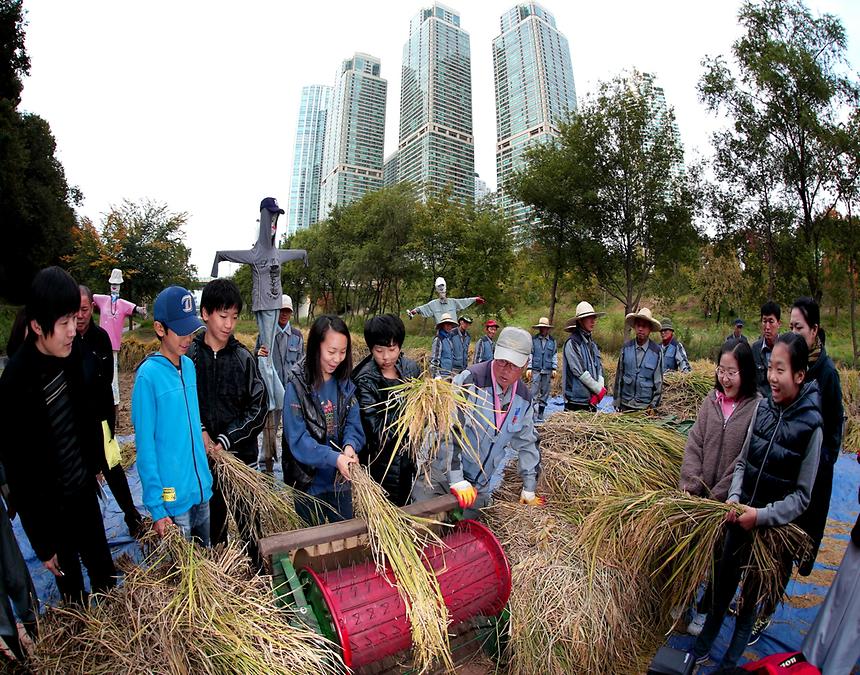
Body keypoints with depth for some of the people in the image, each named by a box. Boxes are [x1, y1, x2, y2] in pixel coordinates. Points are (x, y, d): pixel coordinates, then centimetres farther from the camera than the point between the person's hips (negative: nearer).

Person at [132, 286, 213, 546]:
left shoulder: (189, 365, 4)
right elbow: (145, 447, -14)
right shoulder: (148, 375, -15)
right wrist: (156, 507, -14)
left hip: (202, 489, 6)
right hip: (172, 498, -6)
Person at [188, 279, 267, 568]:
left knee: (247, 521, 6)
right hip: (205, 455, 1)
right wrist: (200, 432, -11)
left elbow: (258, 408, -5)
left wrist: (226, 440, -10)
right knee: (216, 517, 17)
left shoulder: (243, 357, -5)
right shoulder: (189, 356, -5)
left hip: (241, 454, -1)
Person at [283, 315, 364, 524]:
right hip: (309, 481, -4)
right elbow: (297, 439, -21)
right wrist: (334, 458, -32)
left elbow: (353, 422, -3)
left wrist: (350, 445, -24)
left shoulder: (344, 382, 0)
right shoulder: (297, 385, -17)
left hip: (341, 480, 4)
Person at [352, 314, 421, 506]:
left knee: (405, 508, 23)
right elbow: (376, 431, -24)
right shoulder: (365, 381, -18)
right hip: (383, 460, -5)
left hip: (407, 455, 5)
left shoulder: (410, 367, -5)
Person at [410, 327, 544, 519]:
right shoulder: (470, 380, -21)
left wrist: (529, 490, 18)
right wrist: (456, 480, -28)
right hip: (443, 473, -5)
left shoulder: (523, 398, 1)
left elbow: (527, 443, 14)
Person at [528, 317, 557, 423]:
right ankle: (535, 415, -6)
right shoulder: (533, 339, 4)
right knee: (535, 393, -7)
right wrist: (529, 368, -1)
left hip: (547, 371, 2)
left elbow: (555, 355, 11)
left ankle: (540, 415, 15)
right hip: (536, 370, -2)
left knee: (545, 393, 7)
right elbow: (530, 354, 5)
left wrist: (554, 369, 4)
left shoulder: (552, 341, 9)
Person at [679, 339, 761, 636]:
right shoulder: (712, 400, 0)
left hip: (730, 500, -3)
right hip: (699, 496, 4)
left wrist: (718, 495, -14)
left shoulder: (757, 408, -14)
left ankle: (705, 610, 32)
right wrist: (690, 483, -9)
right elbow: (694, 444, 0)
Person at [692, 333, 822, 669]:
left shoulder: (810, 426, -16)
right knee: (721, 586, 18)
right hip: (740, 516, 3)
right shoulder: (763, 407, -6)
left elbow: (802, 495, -11)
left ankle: (730, 661, 37)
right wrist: (734, 497, -10)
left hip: (773, 527, -3)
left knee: (751, 597, 15)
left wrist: (763, 515, -20)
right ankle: (701, 650, 38)